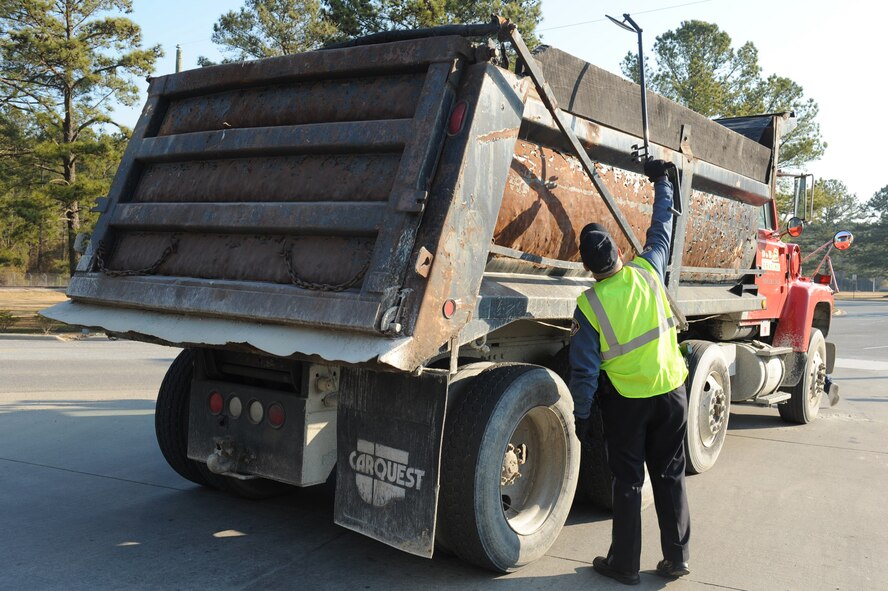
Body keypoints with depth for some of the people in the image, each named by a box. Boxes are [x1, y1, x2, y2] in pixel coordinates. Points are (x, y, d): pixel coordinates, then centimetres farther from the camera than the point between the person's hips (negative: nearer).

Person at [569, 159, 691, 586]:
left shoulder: (589, 305, -15)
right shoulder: (648, 272, -8)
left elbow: (584, 369, -12)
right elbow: (662, 227, 11)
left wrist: (580, 416, -1)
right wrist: (661, 182, 24)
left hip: (626, 399, -3)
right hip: (671, 391, 3)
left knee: (627, 480, 8)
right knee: (670, 475, 14)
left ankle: (625, 563, 18)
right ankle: (676, 557, 24)